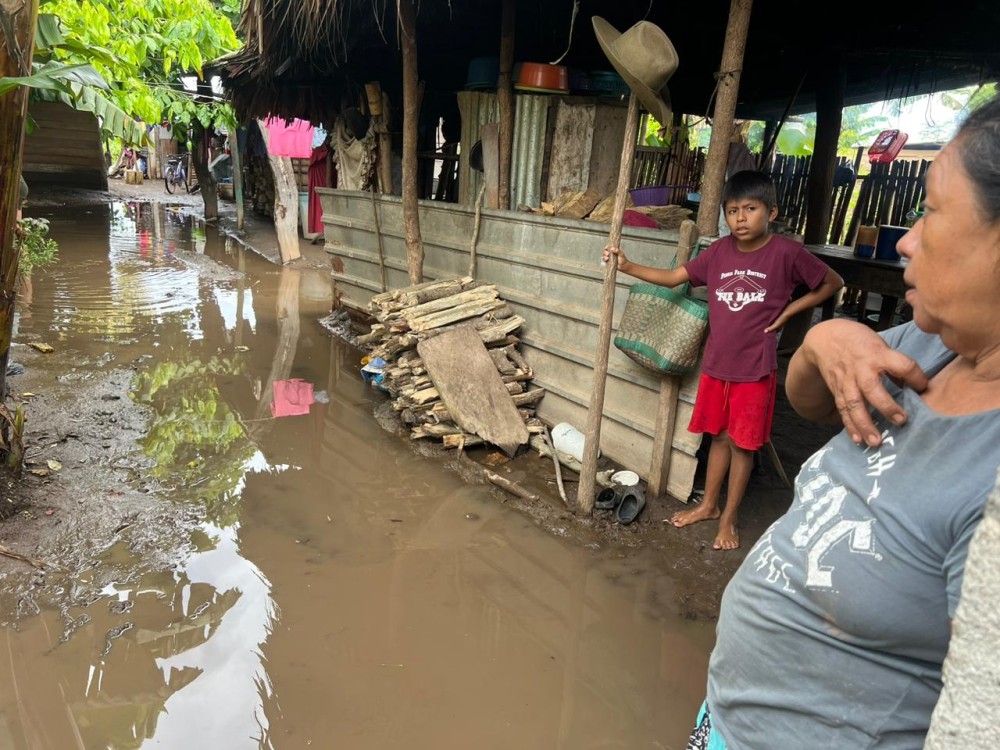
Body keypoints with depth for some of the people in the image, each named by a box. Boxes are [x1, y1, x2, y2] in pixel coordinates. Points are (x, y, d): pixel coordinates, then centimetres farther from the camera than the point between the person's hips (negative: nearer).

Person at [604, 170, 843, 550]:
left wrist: (786, 312, -6)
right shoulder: (719, 251, 0)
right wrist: (627, 266, -6)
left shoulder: (786, 252, -11)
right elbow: (673, 277, 4)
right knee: (718, 436, 17)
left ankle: (728, 519, 23)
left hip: (755, 367, -4)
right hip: (716, 362, 4)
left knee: (742, 444, 7)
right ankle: (708, 505, 34)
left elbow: (833, 282, 1)